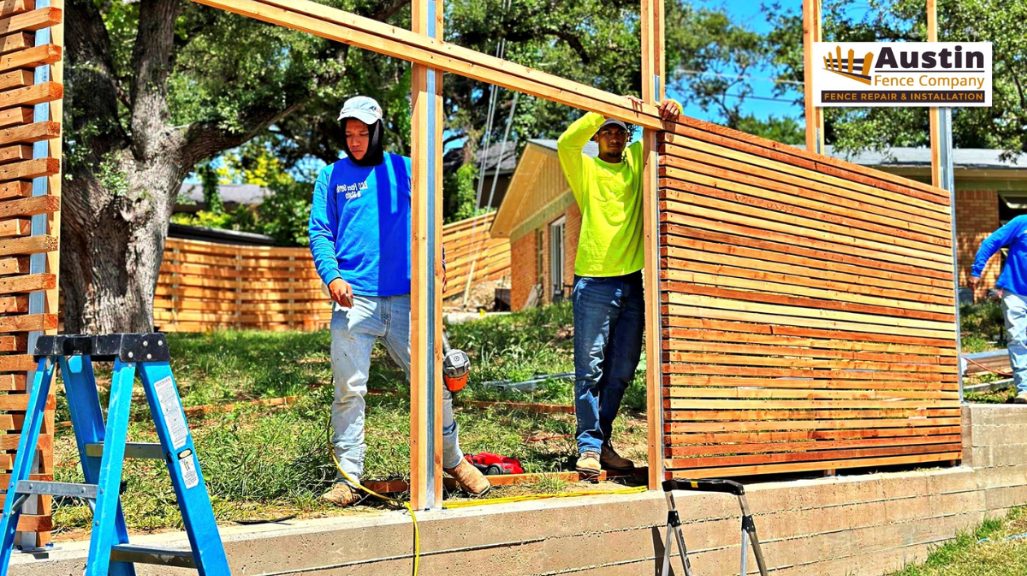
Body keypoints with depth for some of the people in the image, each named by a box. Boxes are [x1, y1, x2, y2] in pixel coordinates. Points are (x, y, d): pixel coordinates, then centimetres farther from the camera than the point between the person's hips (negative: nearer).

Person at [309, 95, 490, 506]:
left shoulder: (405, 170, 11)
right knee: (349, 390, -3)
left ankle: (453, 461, 21)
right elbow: (319, 233, 7)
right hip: (353, 299, -1)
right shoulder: (332, 176, 10)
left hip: (405, 299, 1)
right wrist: (331, 275, -11)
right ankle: (348, 477, 7)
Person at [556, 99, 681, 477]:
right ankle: (589, 447, -1)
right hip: (594, 282, -4)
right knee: (590, 369, -5)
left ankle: (602, 442, 18)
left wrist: (672, 110, -7)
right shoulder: (585, 168, 6)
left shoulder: (637, 160, 15)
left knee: (622, 372, 8)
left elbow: (666, 133, 17)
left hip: (632, 282, 4)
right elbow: (566, 143, -15)